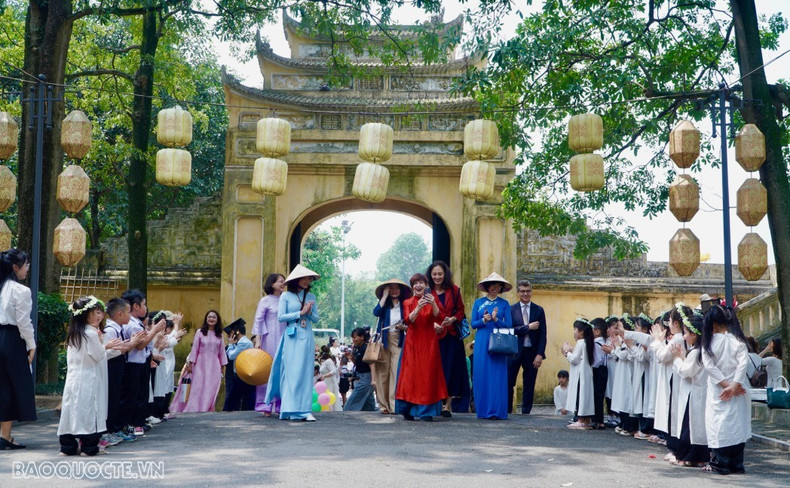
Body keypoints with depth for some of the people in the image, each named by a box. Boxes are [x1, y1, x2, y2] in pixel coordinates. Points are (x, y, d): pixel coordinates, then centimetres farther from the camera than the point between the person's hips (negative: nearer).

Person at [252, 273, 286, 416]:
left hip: (284, 340, 4)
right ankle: (266, 406, 2)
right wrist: (258, 340, -9)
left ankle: (281, 405, 9)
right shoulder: (265, 300, 1)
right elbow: (258, 320, -2)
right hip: (270, 340, -4)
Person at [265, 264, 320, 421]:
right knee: (291, 373, -6)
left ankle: (305, 410, -2)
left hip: (307, 338, 3)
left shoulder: (311, 297, 14)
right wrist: (300, 313, -7)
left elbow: (316, 319, 14)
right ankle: (291, 409, -4)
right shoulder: (286, 296, 4)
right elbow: (280, 317, -4)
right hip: (292, 337, -3)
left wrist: (309, 313, -6)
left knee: (306, 374, -1)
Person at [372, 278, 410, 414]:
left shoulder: (405, 305, 11)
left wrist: (402, 327, -9)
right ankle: (383, 404, 1)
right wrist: (385, 296, -4)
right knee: (383, 372, -3)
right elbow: (376, 312, -11)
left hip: (398, 341, 0)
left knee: (396, 372, -9)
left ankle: (394, 405, -9)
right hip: (384, 340, 0)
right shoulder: (385, 303, 11)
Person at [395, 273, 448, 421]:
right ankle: (408, 410, 5)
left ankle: (426, 412, -4)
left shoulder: (432, 300, 8)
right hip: (413, 342, 0)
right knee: (411, 374, -3)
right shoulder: (408, 302, 8)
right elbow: (408, 320, -9)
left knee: (428, 374, -5)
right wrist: (418, 307, -24)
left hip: (429, 342, 0)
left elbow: (439, 318, -8)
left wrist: (433, 304, -23)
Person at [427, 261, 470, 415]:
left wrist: (453, 319, -9)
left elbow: (461, 310, 10)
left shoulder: (454, 290, 7)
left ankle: (447, 406, 6)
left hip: (452, 335, 2)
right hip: (434, 335, -2)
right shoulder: (427, 292, 1)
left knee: (451, 370, 1)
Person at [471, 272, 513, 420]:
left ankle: (496, 411, -4)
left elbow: (509, 326, 2)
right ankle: (483, 410, 5)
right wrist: (483, 320, -12)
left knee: (498, 376, -6)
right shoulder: (478, 302, 10)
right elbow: (473, 324, 6)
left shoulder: (504, 304, 8)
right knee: (481, 375, -2)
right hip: (482, 342, 1)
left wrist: (496, 320, -14)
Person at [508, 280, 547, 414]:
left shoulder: (539, 310, 6)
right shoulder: (511, 309, 2)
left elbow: (542, 334, 2)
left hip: (531, 352, 1)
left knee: (529, 385, 5)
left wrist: (540, 354, -7)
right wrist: (528, 327, -15)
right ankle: (507, 412, 10)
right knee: (508, 383, 0)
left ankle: (526, 412, 13)